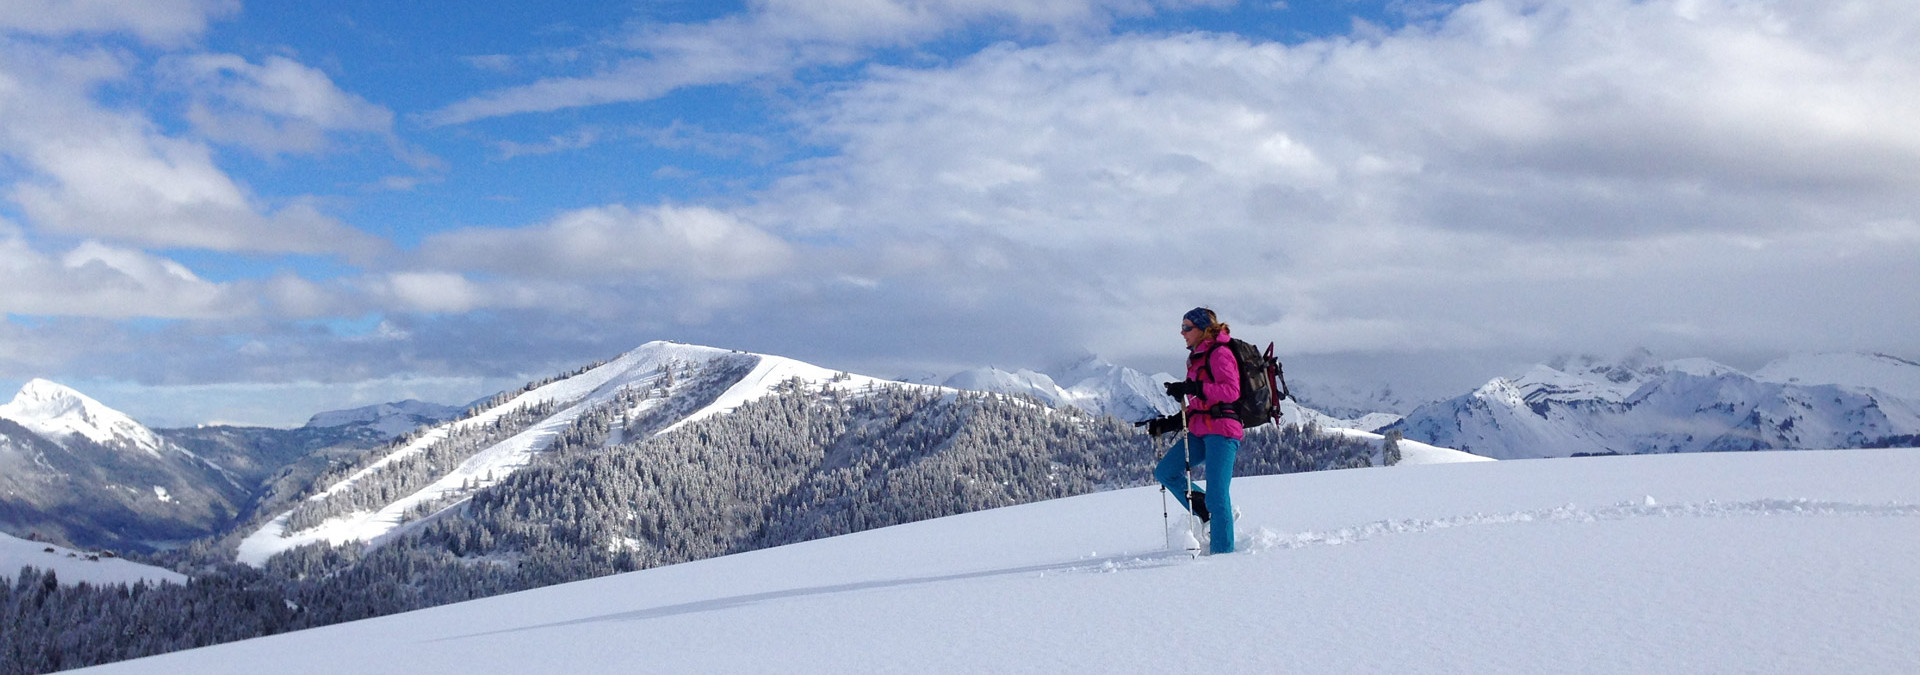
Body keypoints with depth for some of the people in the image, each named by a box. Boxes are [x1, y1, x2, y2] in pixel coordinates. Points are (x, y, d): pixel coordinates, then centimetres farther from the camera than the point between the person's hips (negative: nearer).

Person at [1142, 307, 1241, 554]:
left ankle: (1223, 550, -5)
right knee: (1164, 471, 1)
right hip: (1200, 431, 9)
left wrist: (1193, 388, -26)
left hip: (1222, 430, -9)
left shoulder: (1220, 353, -5)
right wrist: (1167, 424, 15)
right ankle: (1209, 514, 8)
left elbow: (1231, 390, -19)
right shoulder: (1197, 359, 21)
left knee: (1216, 493, -12)